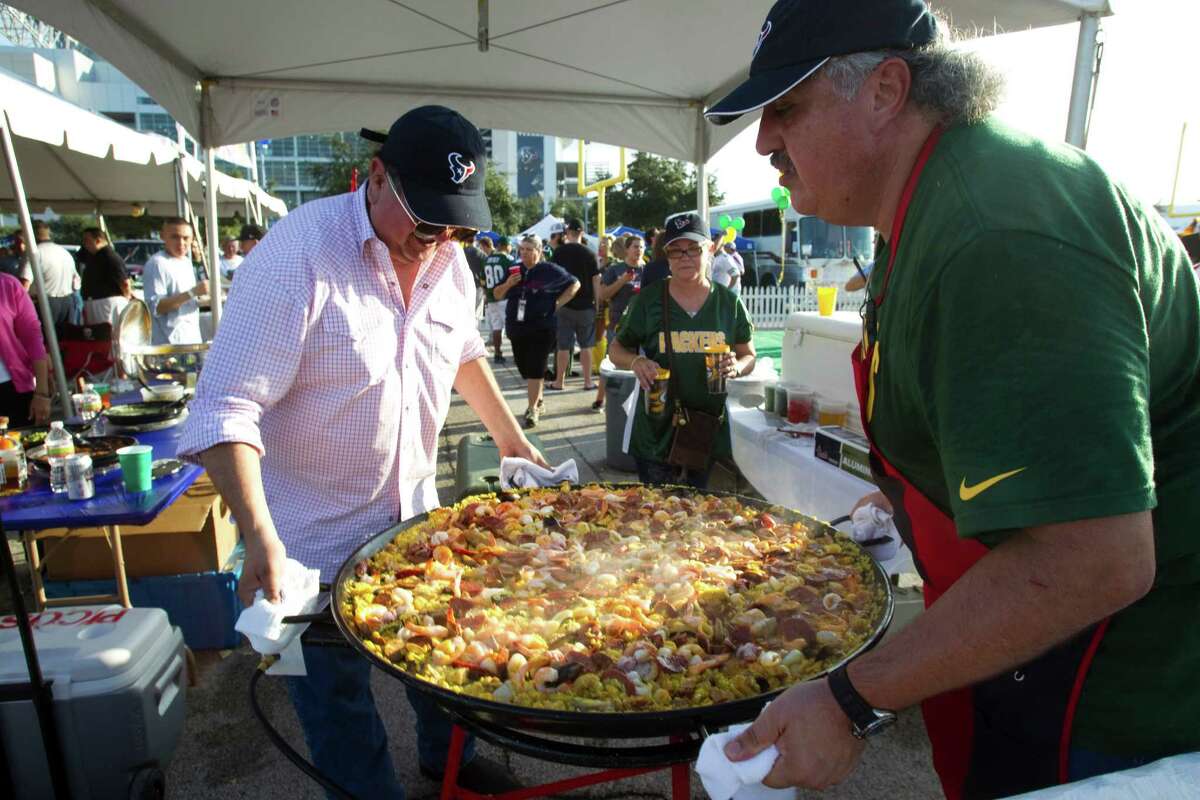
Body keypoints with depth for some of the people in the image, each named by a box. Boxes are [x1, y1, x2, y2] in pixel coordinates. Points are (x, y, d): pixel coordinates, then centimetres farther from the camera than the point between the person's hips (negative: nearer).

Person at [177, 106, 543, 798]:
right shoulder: (301, 253, -24)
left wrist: (512, 438, 17)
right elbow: (227, 408, -26)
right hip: (317, 536, -6)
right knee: (337, 693, 12)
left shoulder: (447, 257, -2)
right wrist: (260, 537, -36)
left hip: (415, 510, 6)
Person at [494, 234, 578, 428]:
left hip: (542, 328, -5)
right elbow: (498, 295, 12)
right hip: (516, 327, 5)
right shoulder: (514, 270, 8)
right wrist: (507, 284, -9)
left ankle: (533, 408, -1)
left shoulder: (550, 271, -4)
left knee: (535, 368, -7)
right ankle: (539, 401, 31)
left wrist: (558, 303, -3)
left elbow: (574, 283, 6)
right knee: (524, 367, 13)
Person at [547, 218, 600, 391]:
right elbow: (596, 281, -4)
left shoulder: (559, 252, -2)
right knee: (586, 345, 7)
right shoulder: (589, 254, -4)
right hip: (586, 305, 0)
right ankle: (588, 382, 10)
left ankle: (559, 381, 13)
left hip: (564, 304, 0)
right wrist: (598, 304, 4)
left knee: (563, 346, 6)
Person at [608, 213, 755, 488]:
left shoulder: (728, 303, 3)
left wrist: (736, 367, -12)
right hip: (657, 433, -1)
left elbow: (749, 356, 11)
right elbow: (616, 350, 7)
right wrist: (636, 362, -15)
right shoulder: (648, 300, -1)